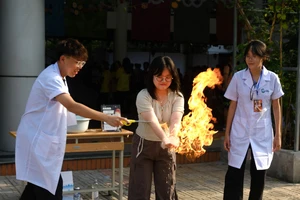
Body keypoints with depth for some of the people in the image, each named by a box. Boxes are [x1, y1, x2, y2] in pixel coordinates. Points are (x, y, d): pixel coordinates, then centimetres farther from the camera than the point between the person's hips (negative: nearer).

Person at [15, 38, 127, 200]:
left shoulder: (58, 77, 11)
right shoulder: (51, 78, -23)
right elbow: (72, 106, -37)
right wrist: (106, 118, -43)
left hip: (43, 142, 10)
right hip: (37, 142, -10)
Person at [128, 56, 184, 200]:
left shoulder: (177, 96, -10)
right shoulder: (143, 95, -20)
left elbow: (176, 120, -27)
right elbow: (152, 120, -35)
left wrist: (172, 136, -49)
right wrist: (165, 138, -53)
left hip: (166, 147, 3)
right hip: (144, 145, -3)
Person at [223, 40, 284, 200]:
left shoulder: (272, 78, -3)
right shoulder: (238, 77, -4)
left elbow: (276, 107, 4)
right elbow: (232, 106, 2)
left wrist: (278, 134, 2)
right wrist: (227, 133, 2)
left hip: (262, 134, 1)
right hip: (240, 133, 0)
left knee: (259, 176, 8)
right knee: (234, 175, 0)